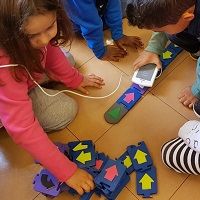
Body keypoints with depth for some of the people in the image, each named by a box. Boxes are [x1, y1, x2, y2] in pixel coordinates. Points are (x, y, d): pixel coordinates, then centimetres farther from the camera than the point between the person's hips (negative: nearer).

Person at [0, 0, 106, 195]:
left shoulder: (35, 26, -28)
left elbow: (50, 48, -6)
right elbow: (23, 128, -41)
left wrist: (74, 79, 7)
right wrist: (67, 171, -35)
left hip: (24, 77, 6)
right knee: (64, 112, -19)